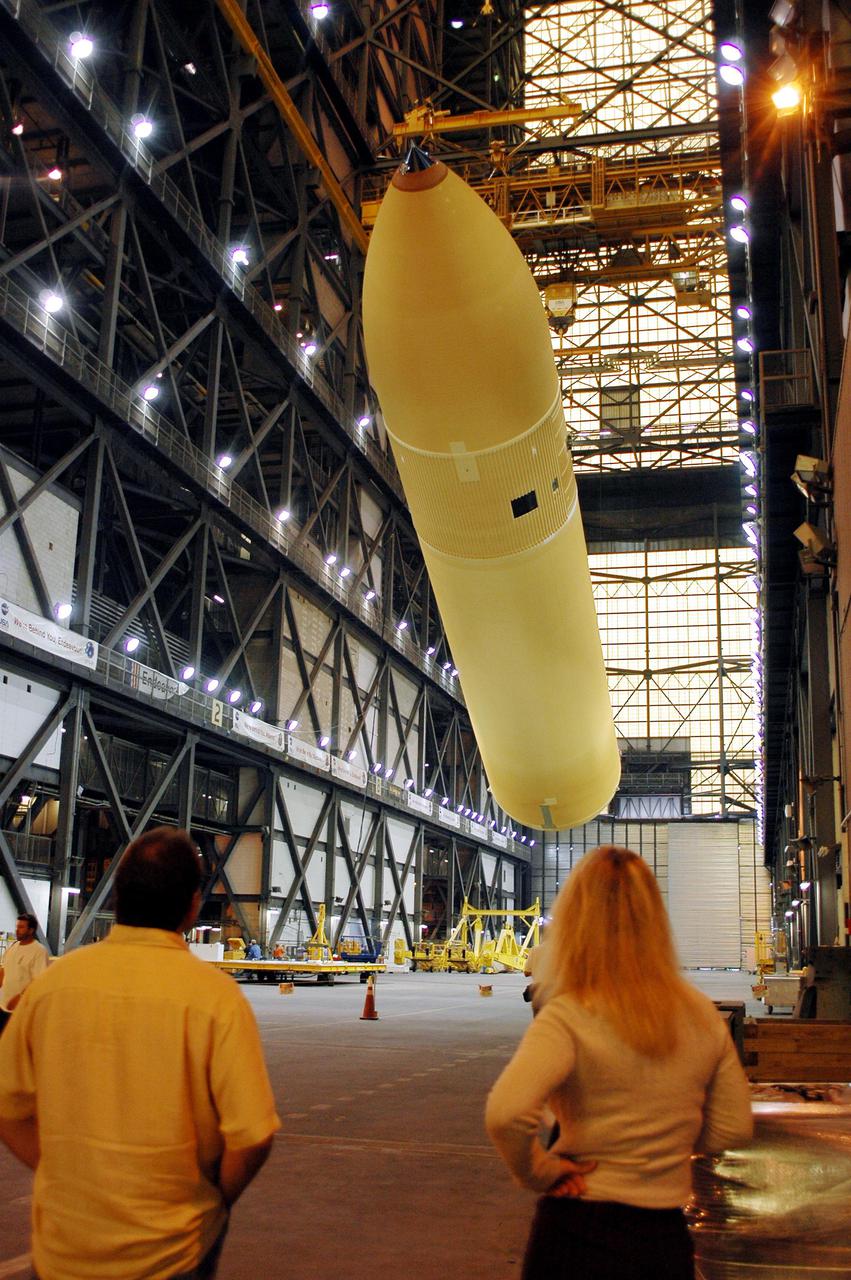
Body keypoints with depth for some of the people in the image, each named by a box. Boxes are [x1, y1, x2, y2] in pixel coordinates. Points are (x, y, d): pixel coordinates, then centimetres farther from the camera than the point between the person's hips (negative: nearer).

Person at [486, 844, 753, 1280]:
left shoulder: (568, 1018, -16)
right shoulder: (703, 1014, 0)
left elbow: (506, 1113, -31)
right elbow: (733, 1128, 8)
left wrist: (537, 1173, -14)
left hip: (579, 1236, -4)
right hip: (668, 1238, 4)